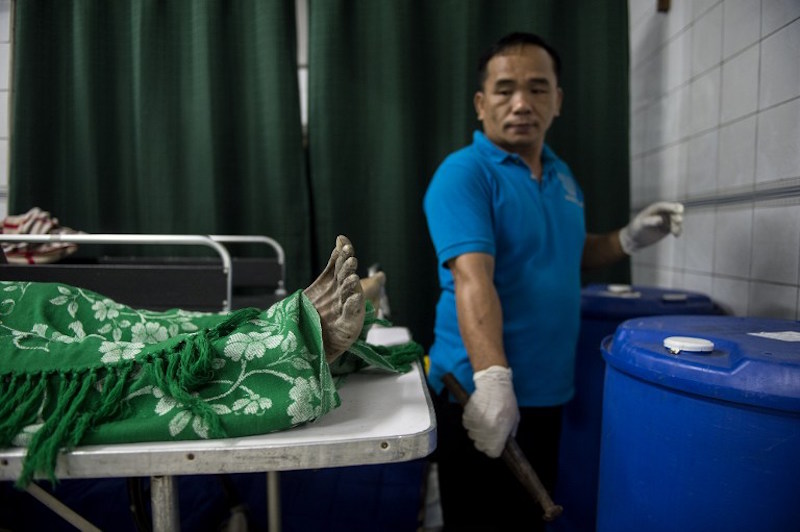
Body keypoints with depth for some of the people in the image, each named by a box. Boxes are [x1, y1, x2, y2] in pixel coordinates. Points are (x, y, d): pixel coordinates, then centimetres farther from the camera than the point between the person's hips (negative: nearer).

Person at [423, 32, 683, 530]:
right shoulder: (464, 172, -14)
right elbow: (472, 278, -26)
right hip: (483, 395, -7)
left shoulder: (562, 174, 10)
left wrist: (630, 238, 6)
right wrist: (493, 380, -36)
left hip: (548, 393, 7)